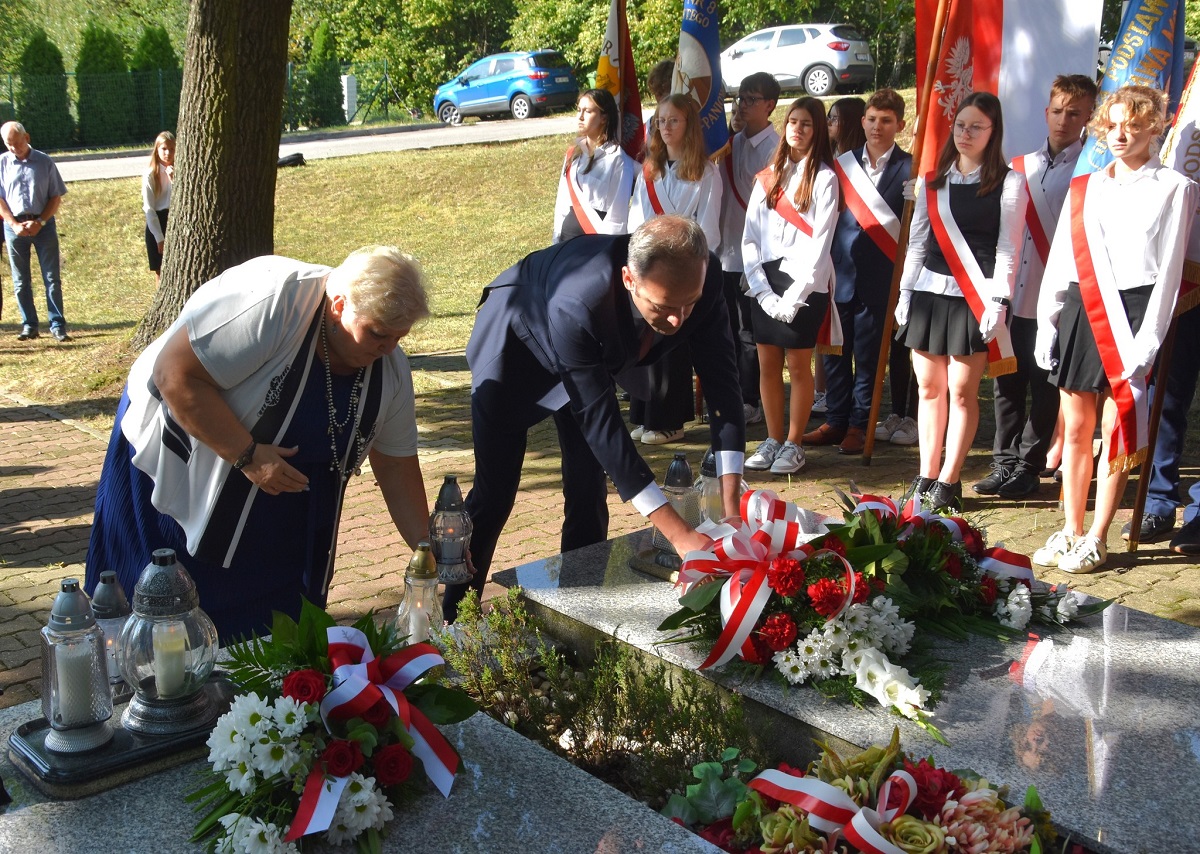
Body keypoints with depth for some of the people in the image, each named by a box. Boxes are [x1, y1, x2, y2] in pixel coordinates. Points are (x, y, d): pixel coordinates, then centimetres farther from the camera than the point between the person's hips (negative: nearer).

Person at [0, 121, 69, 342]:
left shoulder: (44, 162, 2)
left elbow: (56, 197, 2)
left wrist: (39, 222, -9)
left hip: (43, 224, -1)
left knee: (52, 278, -3)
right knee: (21, 281, 5)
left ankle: (58, 325, 0)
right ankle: (29, 326, 12)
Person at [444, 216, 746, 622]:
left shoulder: (700, 281, -31)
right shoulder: (577, 306, -45)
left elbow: (722, 379, -25)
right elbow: (601, 423, -41)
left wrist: (732, 506, -34)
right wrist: (678, 533, -44)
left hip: (593, 356, 5)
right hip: (514, 343, -4)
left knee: (589, 488, 1)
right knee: (494, 491, 0)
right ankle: (454, 615, 20)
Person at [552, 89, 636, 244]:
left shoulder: (617, 158, -9)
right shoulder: (573, 153, 10)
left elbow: (617, 214, -11)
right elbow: (562, 200, 11)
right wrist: (557, 239, 9)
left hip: (597, 236, -6)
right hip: (568, 234, 6)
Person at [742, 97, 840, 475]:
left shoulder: (824, 178, -2)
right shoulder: (767, 176, 13)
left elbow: (820, 242, -8)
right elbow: (750, 237, 8)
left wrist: (794, 297, -13)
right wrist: (762, 289, -4)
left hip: (805, 283, -4)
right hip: (766, 281, 5)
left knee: (798, 365, -1)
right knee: (767, 365, 6)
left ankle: (794, 444, 9)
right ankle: (773, 440, 16)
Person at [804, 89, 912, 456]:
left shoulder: (909, 169, -2)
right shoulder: (842, 164, 8)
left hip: (879, 280, -3)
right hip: (840, 274, 3)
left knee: (868, 356, 5)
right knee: (835, 353, 9)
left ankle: (859, 425, 16)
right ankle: (835, 421, 21)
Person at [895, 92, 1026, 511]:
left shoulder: (1008, 183, 0)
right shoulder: (932, 181, 13)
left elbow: (1008, 248, -5)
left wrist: (997, 302, -12)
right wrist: (905, 291, 9)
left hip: (974, 297, -4)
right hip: (929, 291, 5)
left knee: (962, 390, -2)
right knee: (928, 386, 8)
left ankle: (948, 481, 7)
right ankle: (926, 475, 17)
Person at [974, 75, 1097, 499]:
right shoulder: (1023, 165, 12)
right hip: (1014, 296, 5)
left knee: (1046, 388, 4)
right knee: (1007, 382, 8)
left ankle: (1028, 465, 13)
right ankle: (1005, 463, 17)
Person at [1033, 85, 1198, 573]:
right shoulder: (1083, 187, 13)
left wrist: (1147, 342, -10)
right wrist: (1047, 325, 8)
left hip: (1132, 312, -4)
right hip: (1079, 310, 4)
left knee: (1116, 431, -1)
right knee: (1075, 427, 8)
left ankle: (1097, 540, 9)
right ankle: (1070, 531, 19)